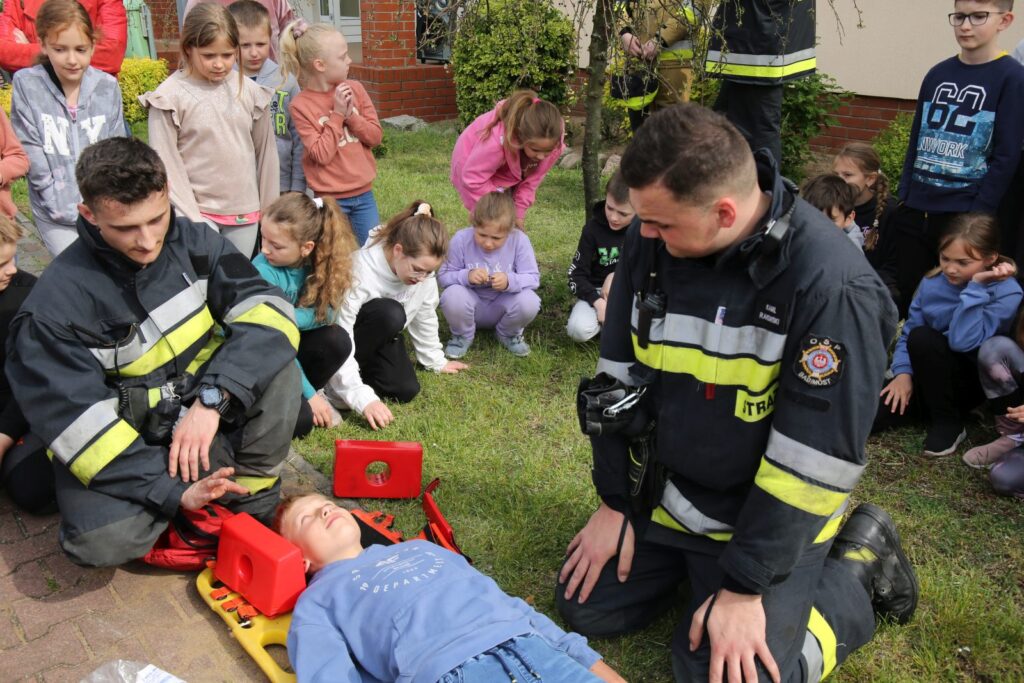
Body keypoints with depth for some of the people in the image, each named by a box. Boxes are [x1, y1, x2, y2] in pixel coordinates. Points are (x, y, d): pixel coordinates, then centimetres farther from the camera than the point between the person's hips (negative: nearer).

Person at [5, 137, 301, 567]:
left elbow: (265, 308, -19)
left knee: (276, 362, -26)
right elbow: (79, 424, -21)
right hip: (126, 437, -2)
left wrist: (211, 400, -32)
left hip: (205, 411, 3)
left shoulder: (192, 241, -9)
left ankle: (252, 506, -10)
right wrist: (172, 491, -28)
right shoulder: (57, 304, -19)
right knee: (100, 541, -30)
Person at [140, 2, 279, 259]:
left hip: (246, 211, 3)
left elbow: (266, 152, 8)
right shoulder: (170, 96, -9)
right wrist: (191, 218, -10)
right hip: (199, 211, -3)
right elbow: (166, 163, -7)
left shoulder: (249, 90, 0)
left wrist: (269, 208, 10)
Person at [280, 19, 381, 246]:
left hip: (364, 193, 4)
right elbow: (321, 155, -17)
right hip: (330, 199, -4)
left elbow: (376, 136, 1)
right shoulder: (301, 105, -11)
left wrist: (351, 115, -15)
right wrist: (337, 114, -17)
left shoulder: (354, 89, 1)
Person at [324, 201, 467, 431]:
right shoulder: (360, 273, -36)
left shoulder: (423, 267, -18)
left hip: (383, 336, 5)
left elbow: (425, 317, 0)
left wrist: (436, 361, 10)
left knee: (406, 390, -19)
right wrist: (363, 397, -43)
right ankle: (335, 383, -18)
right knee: (390, 313, -36)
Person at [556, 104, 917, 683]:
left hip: (771, 514, -5)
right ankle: (691, 560, 27)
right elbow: (618, 379, -1)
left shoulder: (830, 284, -29)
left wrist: (745, 585, -20)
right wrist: (614, 501, 1)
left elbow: (815, 458, -24)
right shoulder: (649, 243, -12)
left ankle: (859, 565, 12)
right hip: (663, 492, 5)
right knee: (587, 610, 6)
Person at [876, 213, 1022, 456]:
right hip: (930, 377, 4)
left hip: (973, 383, -4)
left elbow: (962, 342, -31)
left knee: (923, 337, -32)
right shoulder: (932, 282, -4)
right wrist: (903, 372, -13)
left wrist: (976, 286, -30)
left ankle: (949, 424, -15)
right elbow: (909, 330, 1)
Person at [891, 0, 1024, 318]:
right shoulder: (938, 74, 11)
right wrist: (904, 196, 8)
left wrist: (978, 215, -15)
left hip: (965, 215, -5)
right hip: (915, 210, 5)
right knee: (907, 298, 11)